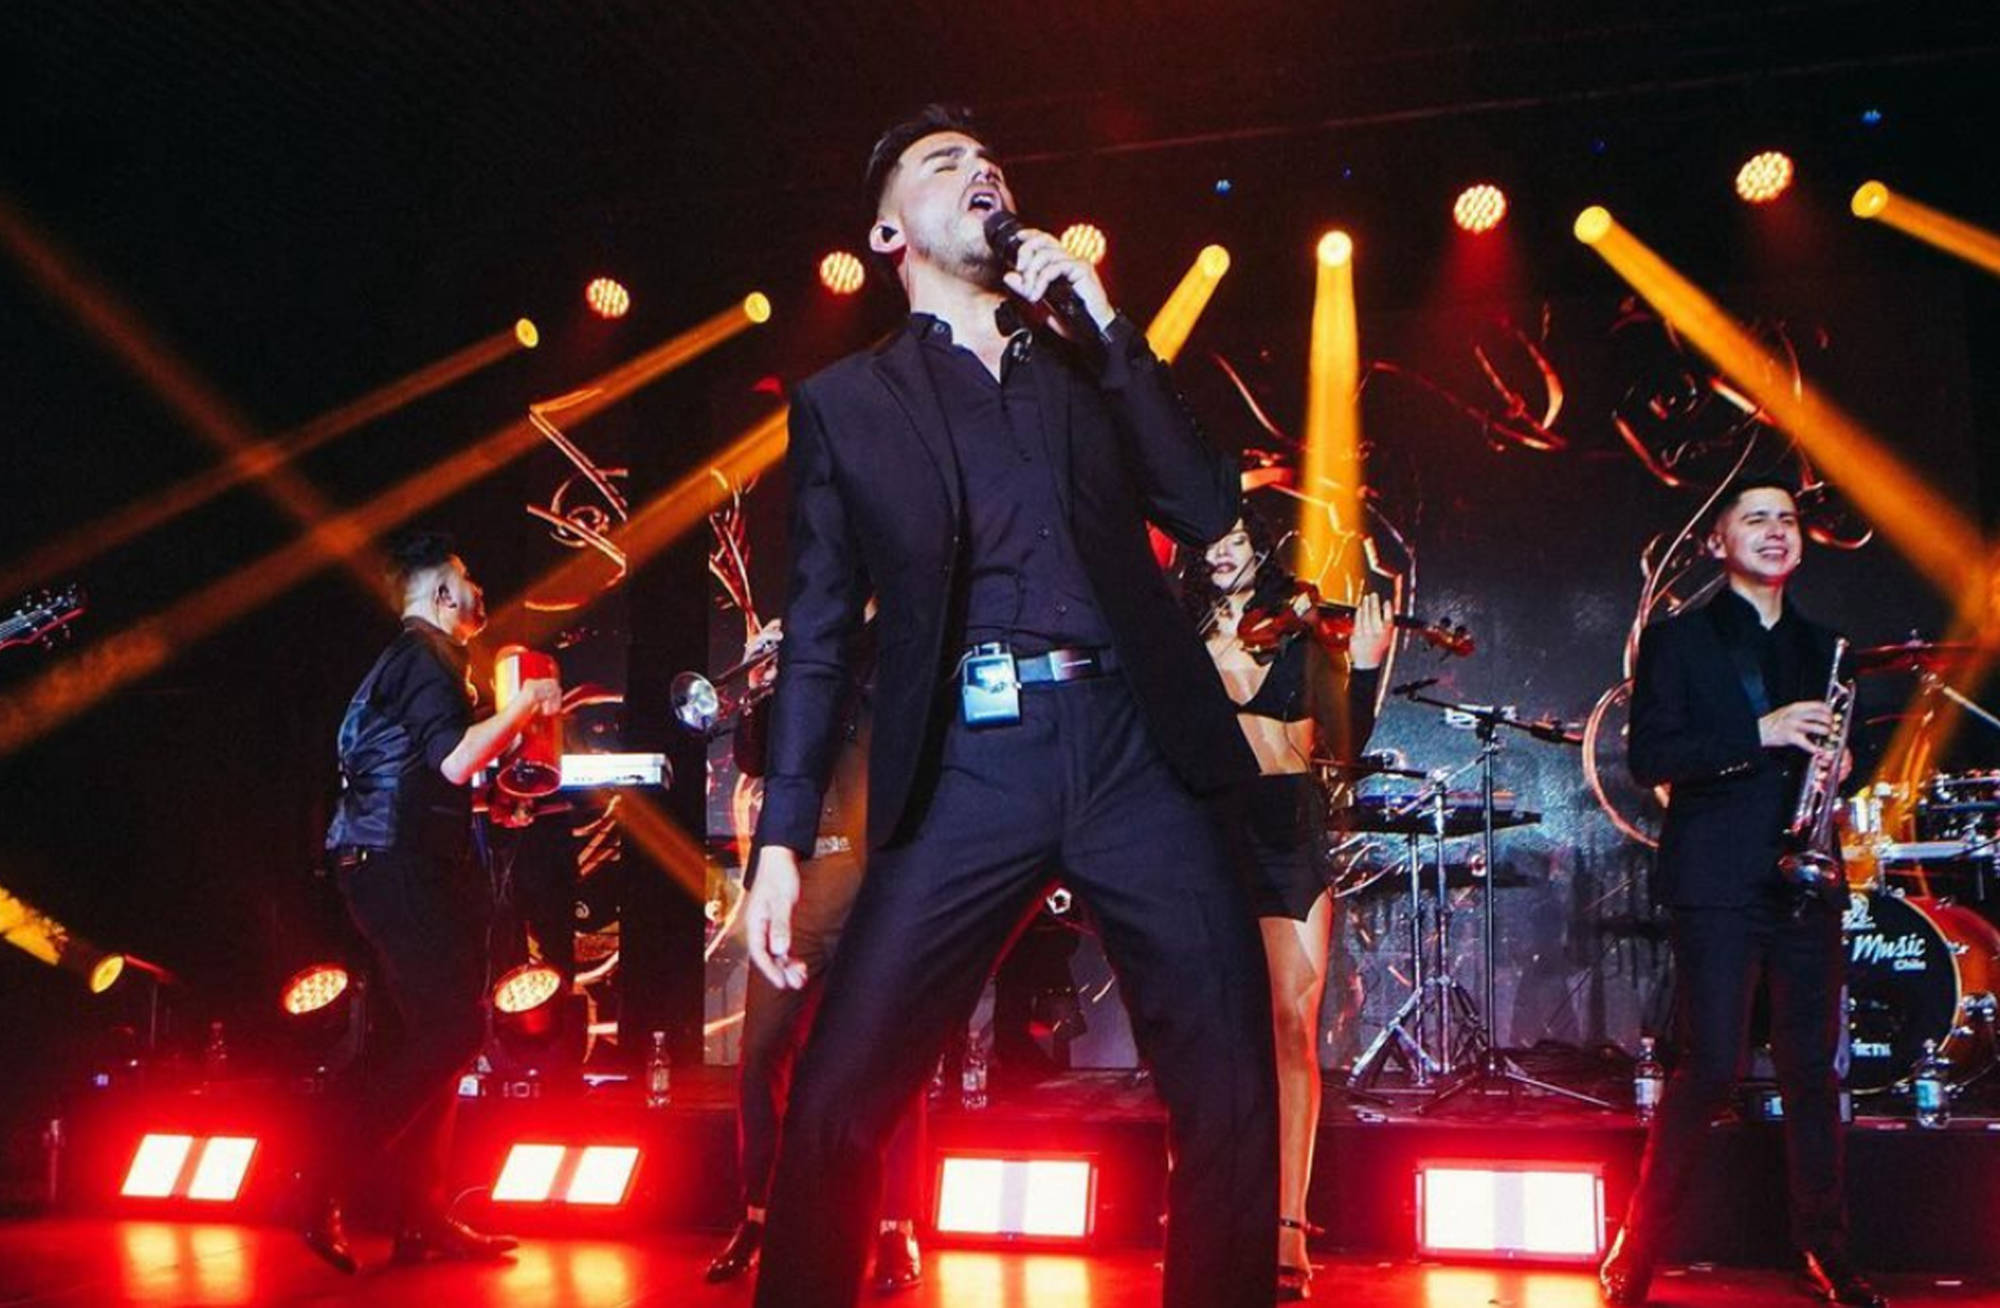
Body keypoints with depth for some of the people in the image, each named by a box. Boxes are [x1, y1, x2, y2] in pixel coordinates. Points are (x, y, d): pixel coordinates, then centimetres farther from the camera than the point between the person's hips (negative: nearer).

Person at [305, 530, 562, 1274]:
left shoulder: (399, 661, 23)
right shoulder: (423, 657, -9)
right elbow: (455, 760, -21)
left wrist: (522, 720, 27)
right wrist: (522, 707, -10)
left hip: (395, 865, 11)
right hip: (400, 865, -11)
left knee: (441, 1035, 9)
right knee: (456, 1028, -14)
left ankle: (423, 1218, 11)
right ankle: (326, 1191, -10)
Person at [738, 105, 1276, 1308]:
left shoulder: (1090, 366, 20)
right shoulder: (845, 403, 14)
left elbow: (1209, 509, 6)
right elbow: (819, 636, 8)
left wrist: (1104, 323, 5)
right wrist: (783, 841, -1)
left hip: (1135, 752, 2)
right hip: (969, 771, -1)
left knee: (1233, 1103, -1)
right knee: (834, 1110, -5)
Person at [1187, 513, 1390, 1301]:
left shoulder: (1301, 635, 9)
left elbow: (1345, 748, 6)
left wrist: (1364, 668, -6)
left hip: (1288, 830, 0)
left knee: (1291, 1022, -7)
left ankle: (1288, 1229, -5)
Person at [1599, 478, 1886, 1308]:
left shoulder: (1821, 647, 19)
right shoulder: (1678, 641, 3)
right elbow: (1648, 757, -7)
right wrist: (1759, 734, -16)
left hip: (1807, 881, 5)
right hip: (1718, 881, -5)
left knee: (1813, 1070, 6)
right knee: (1711, 1067, -8)